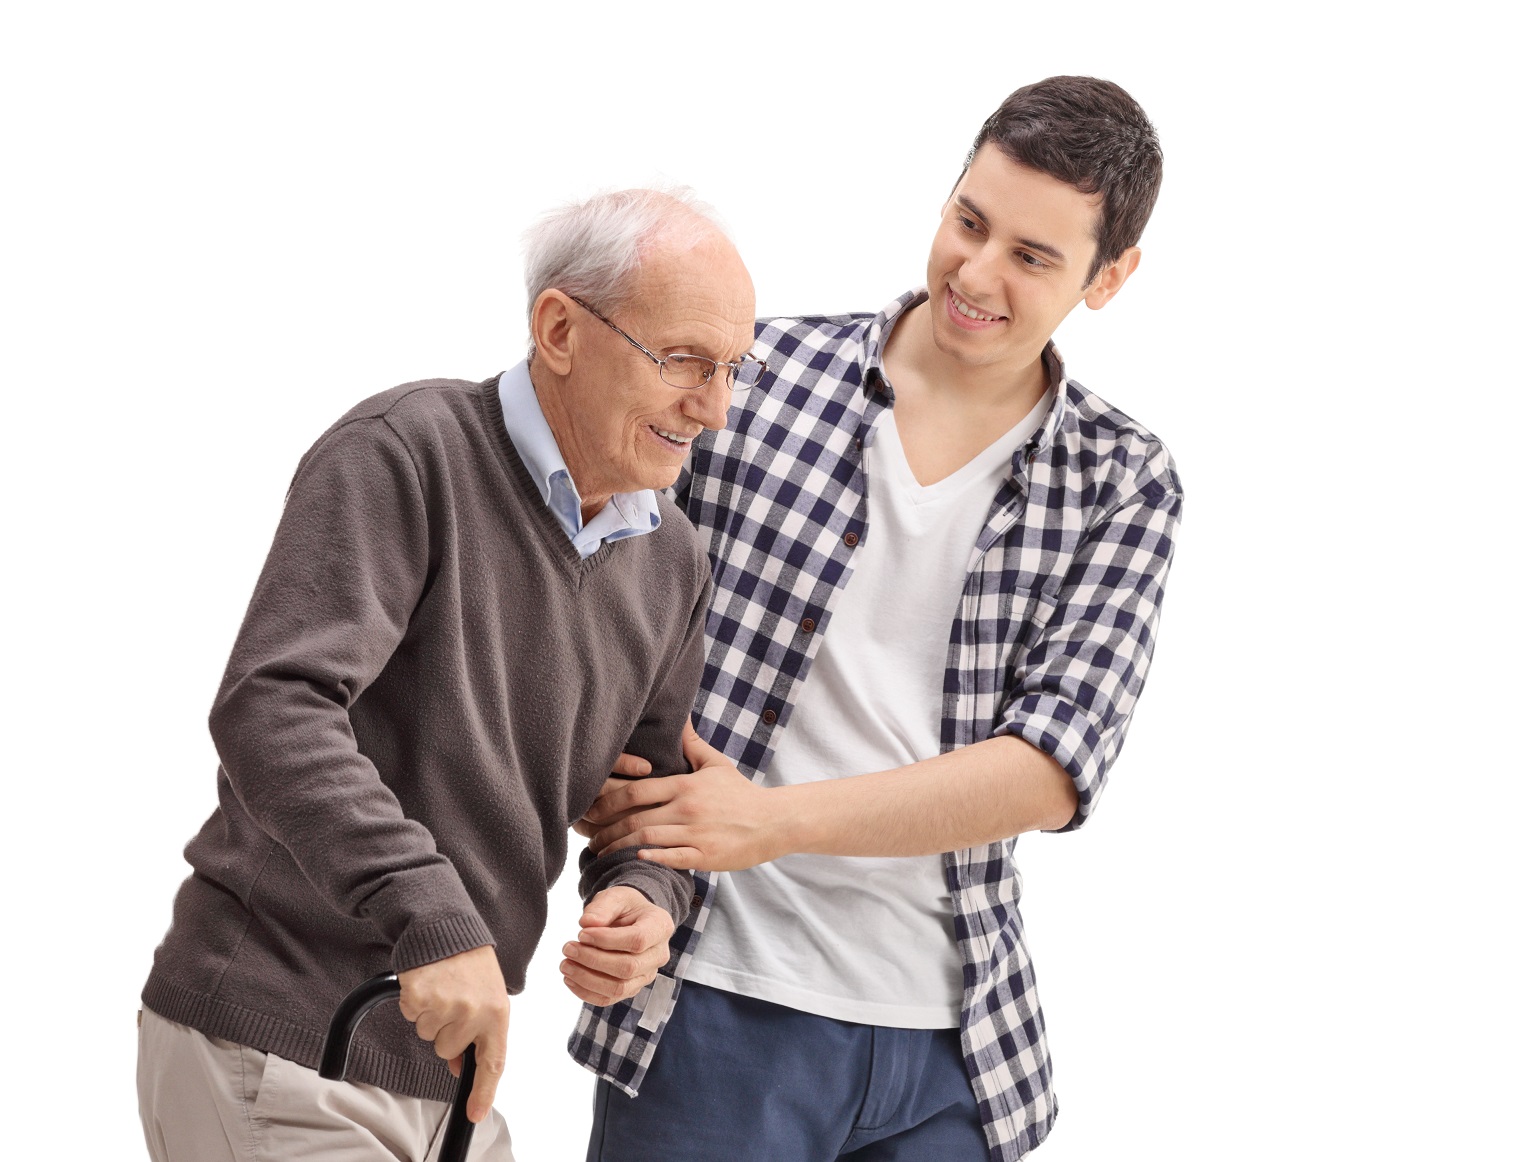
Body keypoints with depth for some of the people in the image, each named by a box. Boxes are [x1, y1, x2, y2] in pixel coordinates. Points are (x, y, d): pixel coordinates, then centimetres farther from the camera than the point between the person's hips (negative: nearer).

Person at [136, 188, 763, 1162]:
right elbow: (271, 707, -26)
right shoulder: (408, 452, -14)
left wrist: (645, 899, -6)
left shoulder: (673, 561, 10)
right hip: (271, 1052, -8)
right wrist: (433, 917, -36)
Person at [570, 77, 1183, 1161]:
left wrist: (778, 819, -18)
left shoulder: (1123, 484, 3)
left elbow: (1054, 770, -8)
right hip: (717, 1004, -1)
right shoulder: (759, 373, 1)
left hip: (952, 1044, 2)